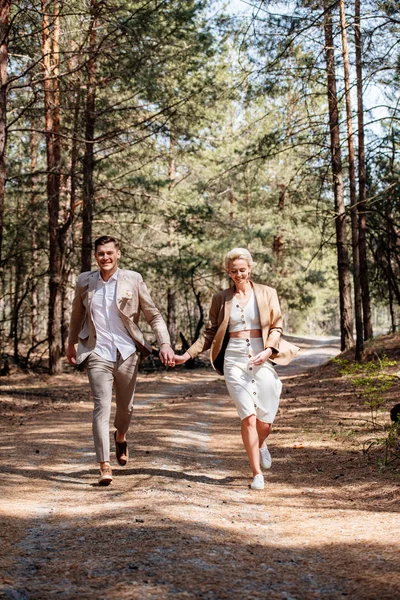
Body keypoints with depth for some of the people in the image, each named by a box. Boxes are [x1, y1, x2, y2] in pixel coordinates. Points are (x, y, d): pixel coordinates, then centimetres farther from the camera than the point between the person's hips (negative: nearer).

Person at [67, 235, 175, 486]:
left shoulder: (133, 279, -2)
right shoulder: (85, 282, 4)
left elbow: (154, 315, 0)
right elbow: (77, 315, 20)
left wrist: (165, 344, -11)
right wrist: (71, 343, 28)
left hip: (127, 353, 0)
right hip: (98, 354, 0)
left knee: (126, 406, 15)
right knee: (102, 407, -10)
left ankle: (121, 436, 47)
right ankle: (105, 466, -9)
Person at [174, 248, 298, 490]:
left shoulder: (267, 294, 7)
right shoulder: (221, 299, 9)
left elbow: (277, 327, 7)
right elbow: (210, 333, 12)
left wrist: (268, 350, -10)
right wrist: (187, 355, 3)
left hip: (262, 360, 0)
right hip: (234, 361, 0)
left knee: (265, 422, 2)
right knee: (248, 418, -10)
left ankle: (261, 445, 39)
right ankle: (257, 474, 2)